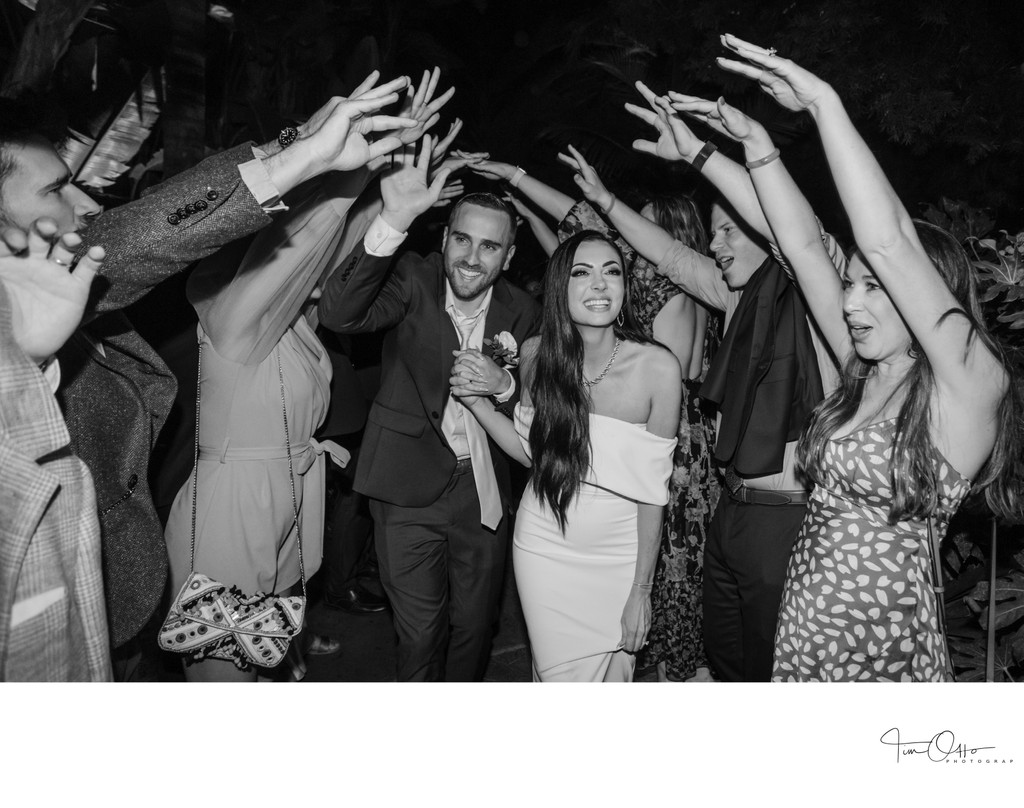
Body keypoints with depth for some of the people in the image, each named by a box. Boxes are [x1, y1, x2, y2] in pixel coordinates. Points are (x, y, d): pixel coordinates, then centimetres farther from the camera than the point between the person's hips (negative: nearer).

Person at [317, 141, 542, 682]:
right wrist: (392, 223, -43)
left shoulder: (520, 312, -2)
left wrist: (503, 386, -18)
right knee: (420, 633, 8)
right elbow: (338, 314, -31)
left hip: (482, 488, 3)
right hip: (411, 487, -3)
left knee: (474, 625, 18)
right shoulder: (415, 280, -11)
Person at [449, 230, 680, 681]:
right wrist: (477, 402, -10)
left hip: (619, 554, -1)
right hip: (543, 545, 2)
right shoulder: (536, 353, -9)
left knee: (612, 674, 13)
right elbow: (532, 451, 4)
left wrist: (640, 591, -7)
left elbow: (652, 490, -11)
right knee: (557, 676, 14)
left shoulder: (657, 367, -18)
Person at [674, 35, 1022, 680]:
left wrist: (823, 101, -21)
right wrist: (756, 144, 2)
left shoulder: (972, 380, -12)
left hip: (886, 650, -6)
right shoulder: (864, 372, 6)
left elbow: (887, 241, -23)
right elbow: (804, 244, 5)